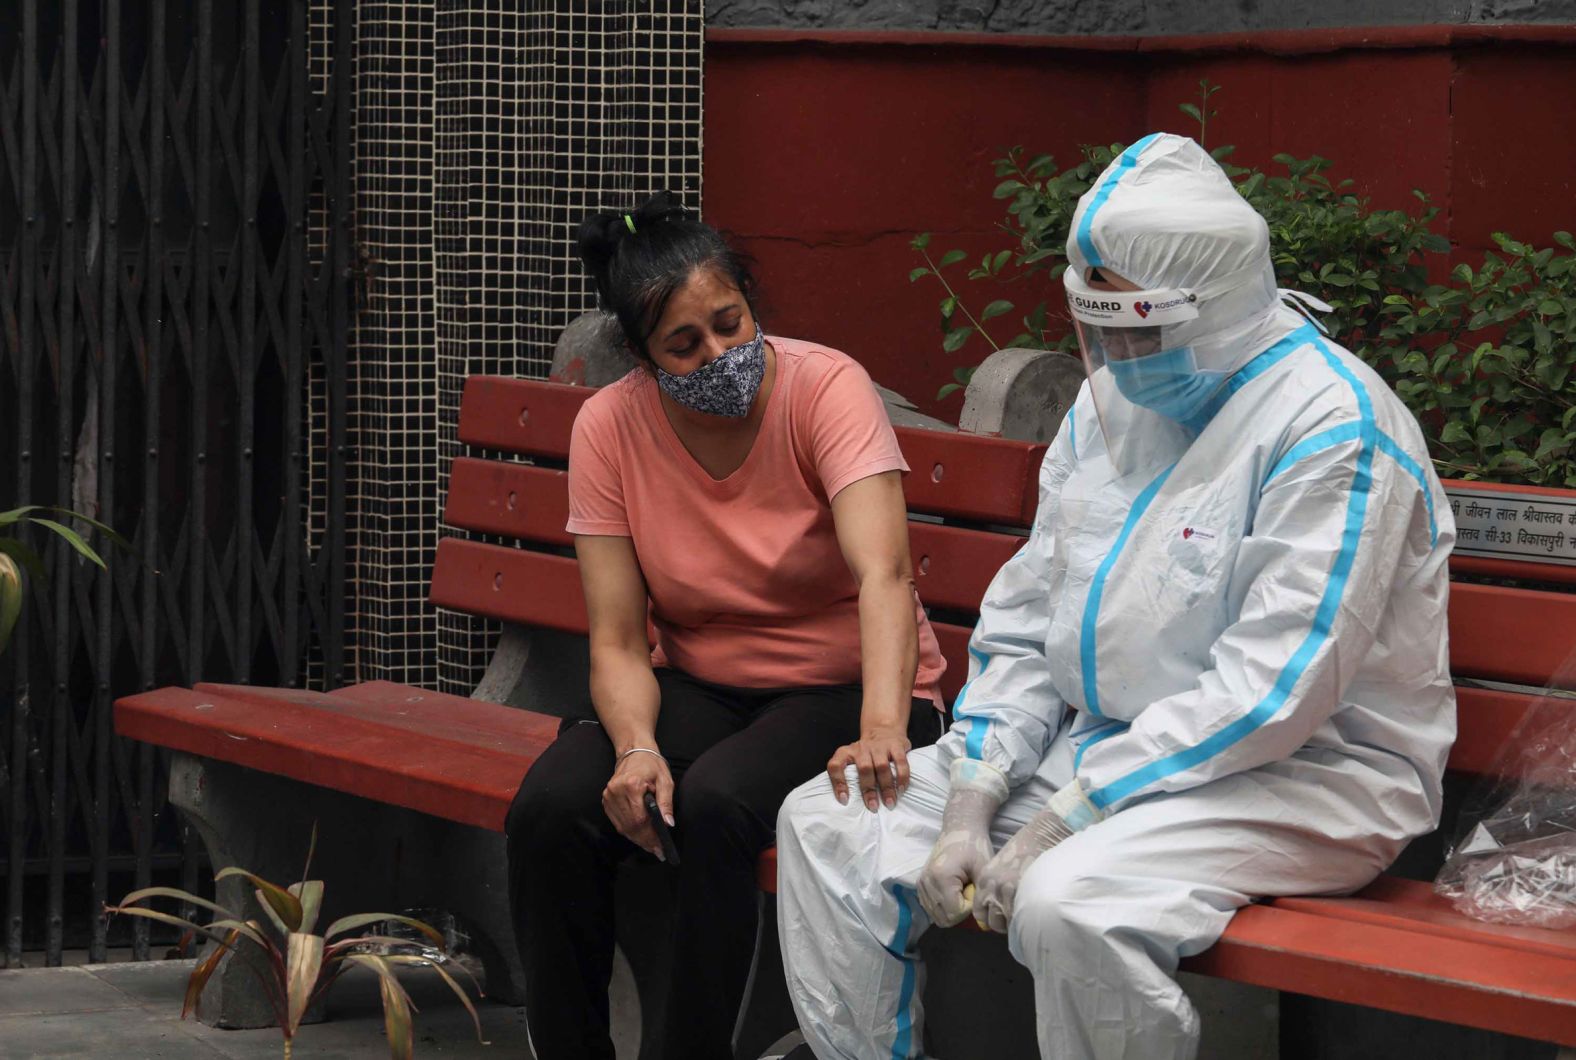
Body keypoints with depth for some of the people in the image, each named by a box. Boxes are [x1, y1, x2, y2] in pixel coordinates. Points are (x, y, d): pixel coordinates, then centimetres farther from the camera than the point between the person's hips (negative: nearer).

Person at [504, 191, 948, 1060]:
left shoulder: (825, 387, -17)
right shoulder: (609, 428, -7)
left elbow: (882, 574, -31)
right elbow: (617, 642, -7)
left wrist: (882, 729, -48)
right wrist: (637, 749, -29)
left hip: (843, 686, -3)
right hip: (700, 687, 3)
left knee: (716, 803, -33)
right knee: (550, 808, -24)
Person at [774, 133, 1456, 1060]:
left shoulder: (1332, 426, -18)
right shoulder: (1111, 403, 8)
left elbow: (1270, 691, -25)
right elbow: (1024, 623, 9)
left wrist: (1058, 825, -24)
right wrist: (969, 808, -6)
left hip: (1308, 770, -8)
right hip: (1099, 743, 8)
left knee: (1070, 903, -35)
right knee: (825, 828, -1)